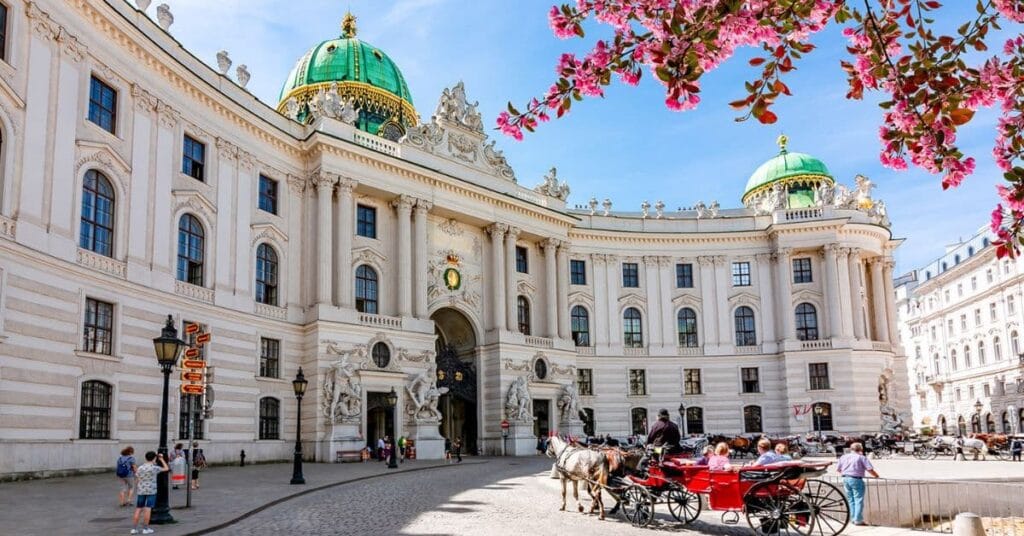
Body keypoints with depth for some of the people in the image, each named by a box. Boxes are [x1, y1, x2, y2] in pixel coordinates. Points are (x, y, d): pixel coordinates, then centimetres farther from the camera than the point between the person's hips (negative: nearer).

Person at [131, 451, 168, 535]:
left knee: (138, 509, 8)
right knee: (147, 509, -2)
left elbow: (137, 477, 9)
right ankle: (145, 528, -1)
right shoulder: (154, 468, -9)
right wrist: (162, 459, 14)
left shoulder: (140, 468, 3)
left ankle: (134, 528, 9)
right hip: (151, 491, -4)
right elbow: (166, 468, 3)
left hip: (141, 491, 4)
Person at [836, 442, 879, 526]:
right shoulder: (861, 457, -4)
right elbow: (870, 469, -12)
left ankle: (853, 518, 17)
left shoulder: (844, 457, 12)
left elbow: (837, 469, 13)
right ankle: (858, 520, -3)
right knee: (858, 500, -1)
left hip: (845, 479, 6)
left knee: (851, 500, 15)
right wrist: (876, 475, 5)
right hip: (856, 479, -6)